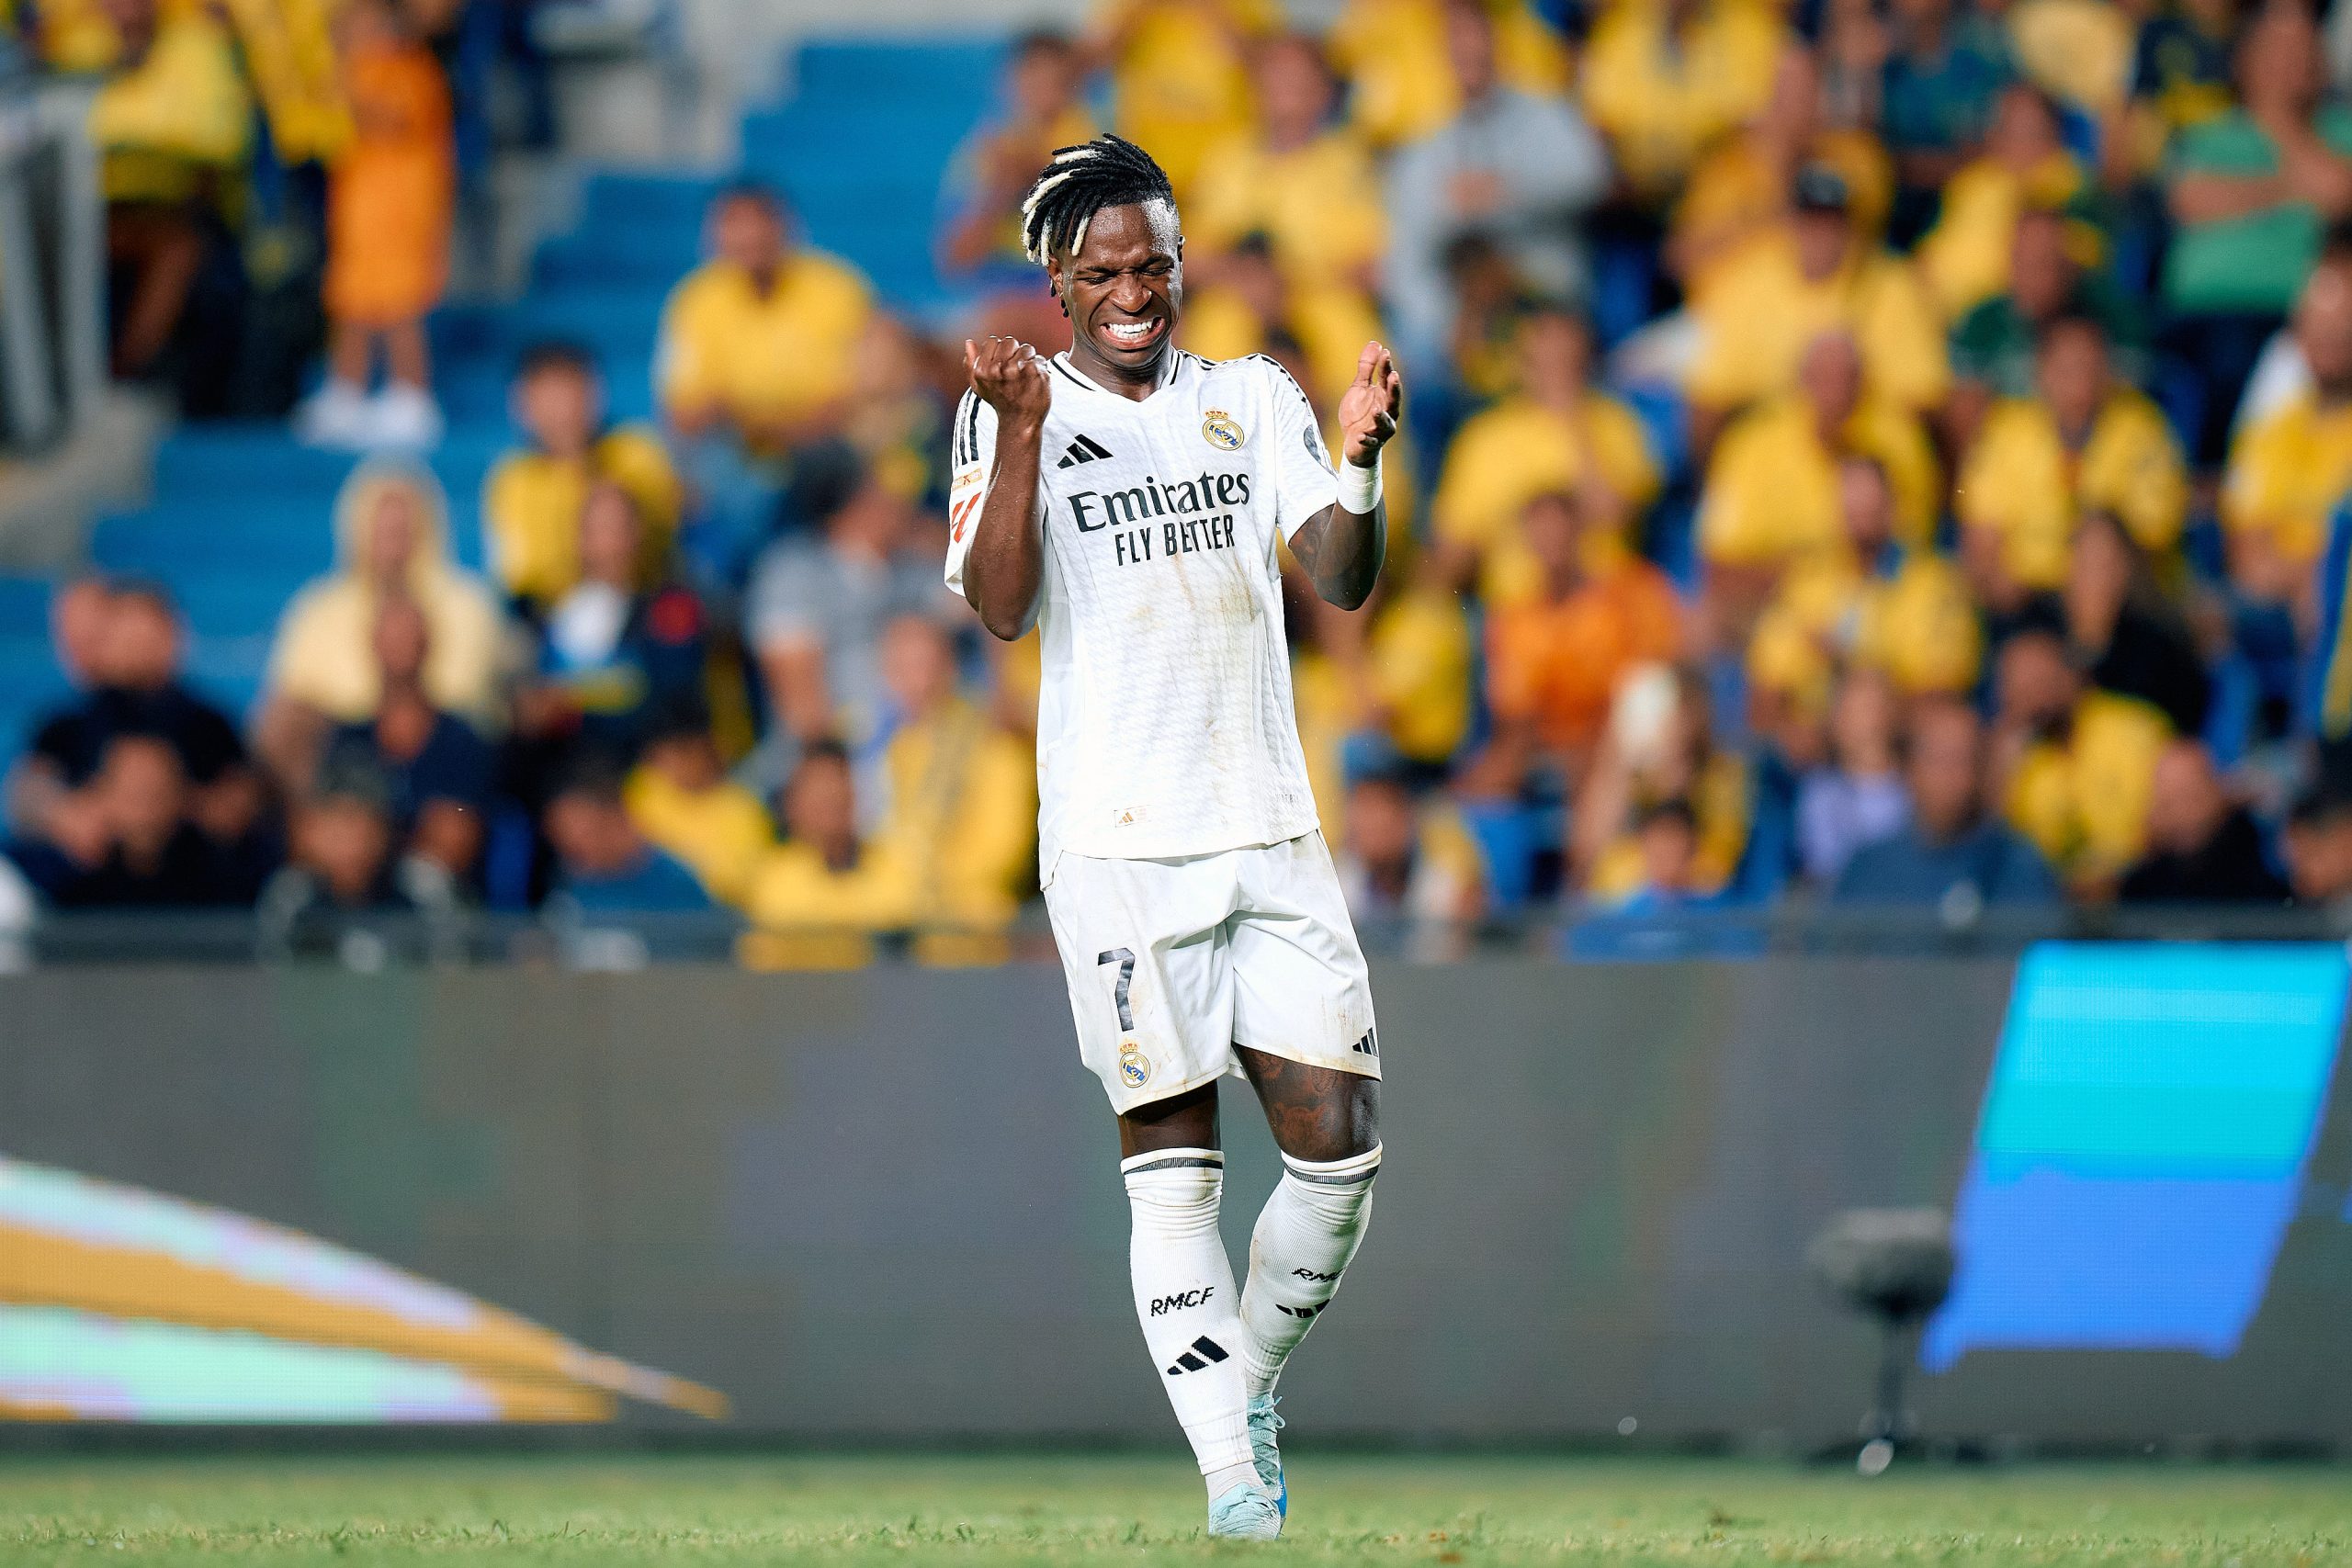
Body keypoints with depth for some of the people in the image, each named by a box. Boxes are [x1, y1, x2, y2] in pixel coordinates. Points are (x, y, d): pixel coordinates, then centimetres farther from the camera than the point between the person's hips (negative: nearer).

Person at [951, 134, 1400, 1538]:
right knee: (1173, 1166, -4)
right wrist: (1023, 430, -19)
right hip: (1117, 839, -3)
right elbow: (998, 606, -9)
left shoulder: (1257, 400, 11)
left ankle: (1246, 1384, 20)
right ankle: (1231, 1475, -4)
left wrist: (1359, 459, -16)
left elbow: (1343, 582, 2)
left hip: (1272, 829, 3)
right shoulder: (1015, 409, 3)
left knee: (1340, 1144, -2)